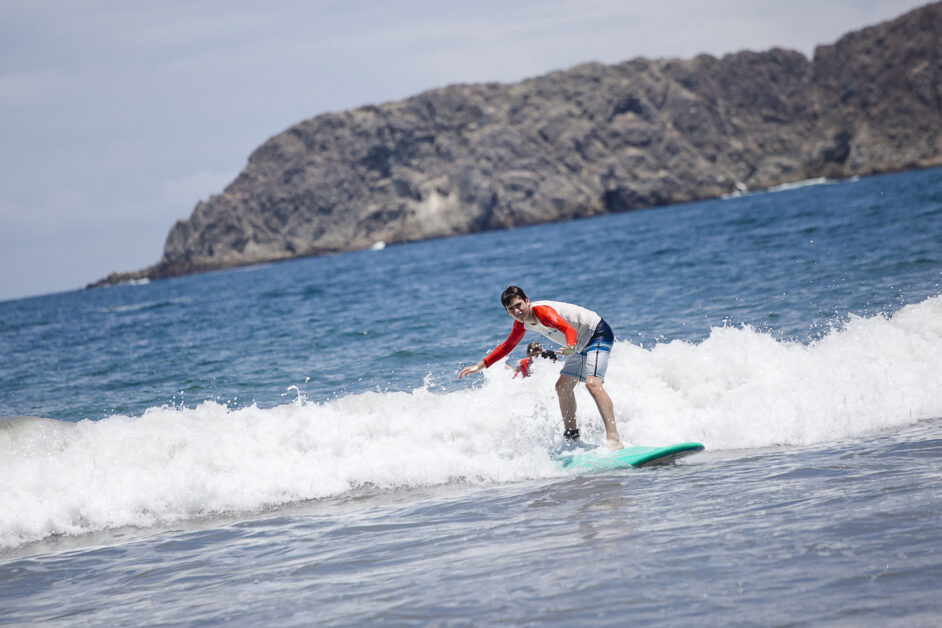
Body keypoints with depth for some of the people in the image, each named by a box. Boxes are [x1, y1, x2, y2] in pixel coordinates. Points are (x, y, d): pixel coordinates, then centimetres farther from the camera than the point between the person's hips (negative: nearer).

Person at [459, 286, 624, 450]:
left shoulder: (542, 311, -28)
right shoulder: (521, 322, 0)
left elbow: (569, 329, -44)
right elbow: (508, 345, 19)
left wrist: (571, 347, -65)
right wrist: (480, 365, 14)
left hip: (598, 333, -10)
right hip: (581, 343, 10)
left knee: (592, 383, -28)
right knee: (562, 387, 15)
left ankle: (614, 440, -37)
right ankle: (571, 436, 28)